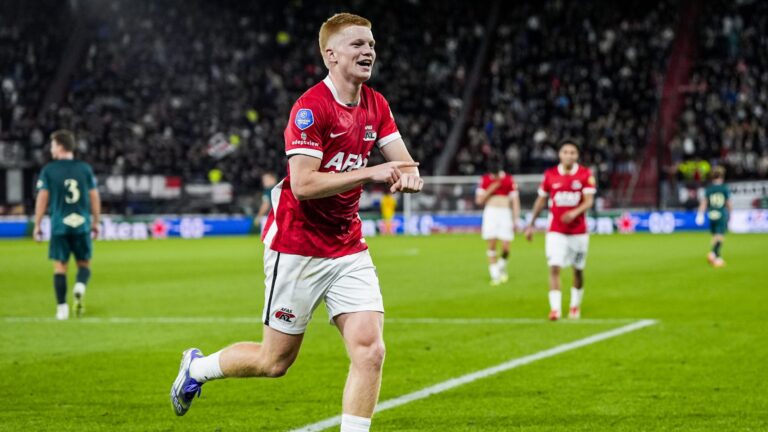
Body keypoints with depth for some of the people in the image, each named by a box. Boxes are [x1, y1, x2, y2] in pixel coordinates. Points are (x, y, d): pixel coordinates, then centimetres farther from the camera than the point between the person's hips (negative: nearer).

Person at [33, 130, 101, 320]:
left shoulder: (48, 170, -1)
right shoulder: (85, 168, 5)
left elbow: (42, 198, -2)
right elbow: (95, 197, 6)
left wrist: (37, 225, 5)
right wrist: (95, 222, 16)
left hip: (59, 225, -1)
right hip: (82, 224, 1)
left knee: (60, 266, 5)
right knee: (84, 263, 13)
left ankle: (62, 308, 0)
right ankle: (80, 286, -16)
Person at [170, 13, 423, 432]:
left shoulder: (375, 105, 5)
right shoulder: (311, 107, -17)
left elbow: (404, 164, 7)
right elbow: (303, 184, -24)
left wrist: (408, 175, -18)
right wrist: (370, 173, -28)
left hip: (348, 248, 6)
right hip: (297, 248, -6)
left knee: (370, 351, -10)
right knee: (276, 361, 6)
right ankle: (197, 366, 33)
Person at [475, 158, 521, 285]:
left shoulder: (509, 180, 2)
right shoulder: (485, 179, 4)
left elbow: (515, 201, 5)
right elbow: (479, 200, 2)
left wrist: (515, 220, 1)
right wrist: (491, 189, -10)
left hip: (505, 213, 0)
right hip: (490, 213, 0)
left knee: (506, 247, -7)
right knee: (491, 245, -8)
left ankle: (502, 268, 23)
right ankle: (495, 275, -2)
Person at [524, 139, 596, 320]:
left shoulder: (585, 174, -5)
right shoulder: (550, 175, -1)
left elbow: (589, 201, -11)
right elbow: (541, 201, 10)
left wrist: (575, 212, -31)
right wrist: (531, 225, 12)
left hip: (578, 230, 0)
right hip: (556, 231, 0)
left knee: (578, 270, 12)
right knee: (554, 267, -15)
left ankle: (575, 305, 30)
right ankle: (555, 308, -17)